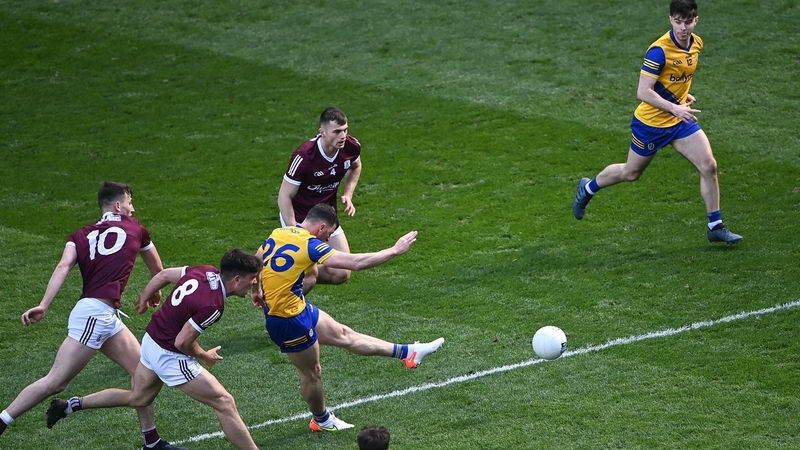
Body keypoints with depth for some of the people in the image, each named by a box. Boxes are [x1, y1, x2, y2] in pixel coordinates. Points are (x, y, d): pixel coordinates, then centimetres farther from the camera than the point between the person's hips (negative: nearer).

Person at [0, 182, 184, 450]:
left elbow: (63, 266, -4)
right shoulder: (135, 228, 8)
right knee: (55, 382, -8)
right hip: (95, 314, -7)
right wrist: (156, 291, 45)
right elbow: (156, 268, 24)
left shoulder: (81, 236, 16)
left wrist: (44, 305, -14)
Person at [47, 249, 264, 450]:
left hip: (151, 341, 9)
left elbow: (163, 274, 8)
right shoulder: (213, 306, -29)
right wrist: (205, 357, -4)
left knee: (138, 398, 30)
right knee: (224, 403, -4)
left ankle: (69, 405, 34)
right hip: (170, 356, -9)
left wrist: (144, 298, 25)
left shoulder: (205, 271, -6)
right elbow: (182, 342, -23)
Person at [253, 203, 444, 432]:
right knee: (312, 373, 12)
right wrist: (394, 250, -15)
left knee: (343, 335, 16)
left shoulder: (278, 233, 1)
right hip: (290, 320, -9)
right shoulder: (309, 245, -22)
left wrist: (256, 292, 31)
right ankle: (321, 420, 36)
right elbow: (356, 262, -24)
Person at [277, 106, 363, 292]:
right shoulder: (304, 157, -30)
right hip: (298, 218, -6)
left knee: (341, 274, 1)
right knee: (309, 276, -16)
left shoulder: (352, 146, -13)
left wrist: (348, 194, -1)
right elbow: (284, 196, -22)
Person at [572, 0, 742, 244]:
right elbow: (643, 92, -29)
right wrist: (674, 108, -35)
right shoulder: (659, 50, -26)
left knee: (709, 166, -8)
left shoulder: (696, 44, -2)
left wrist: (682, 94, 8)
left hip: (681, 120, 6)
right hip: (652, 122, -6)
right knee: (630, 173, 13)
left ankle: (715, 226, 2)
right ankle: (588, 188, 42)